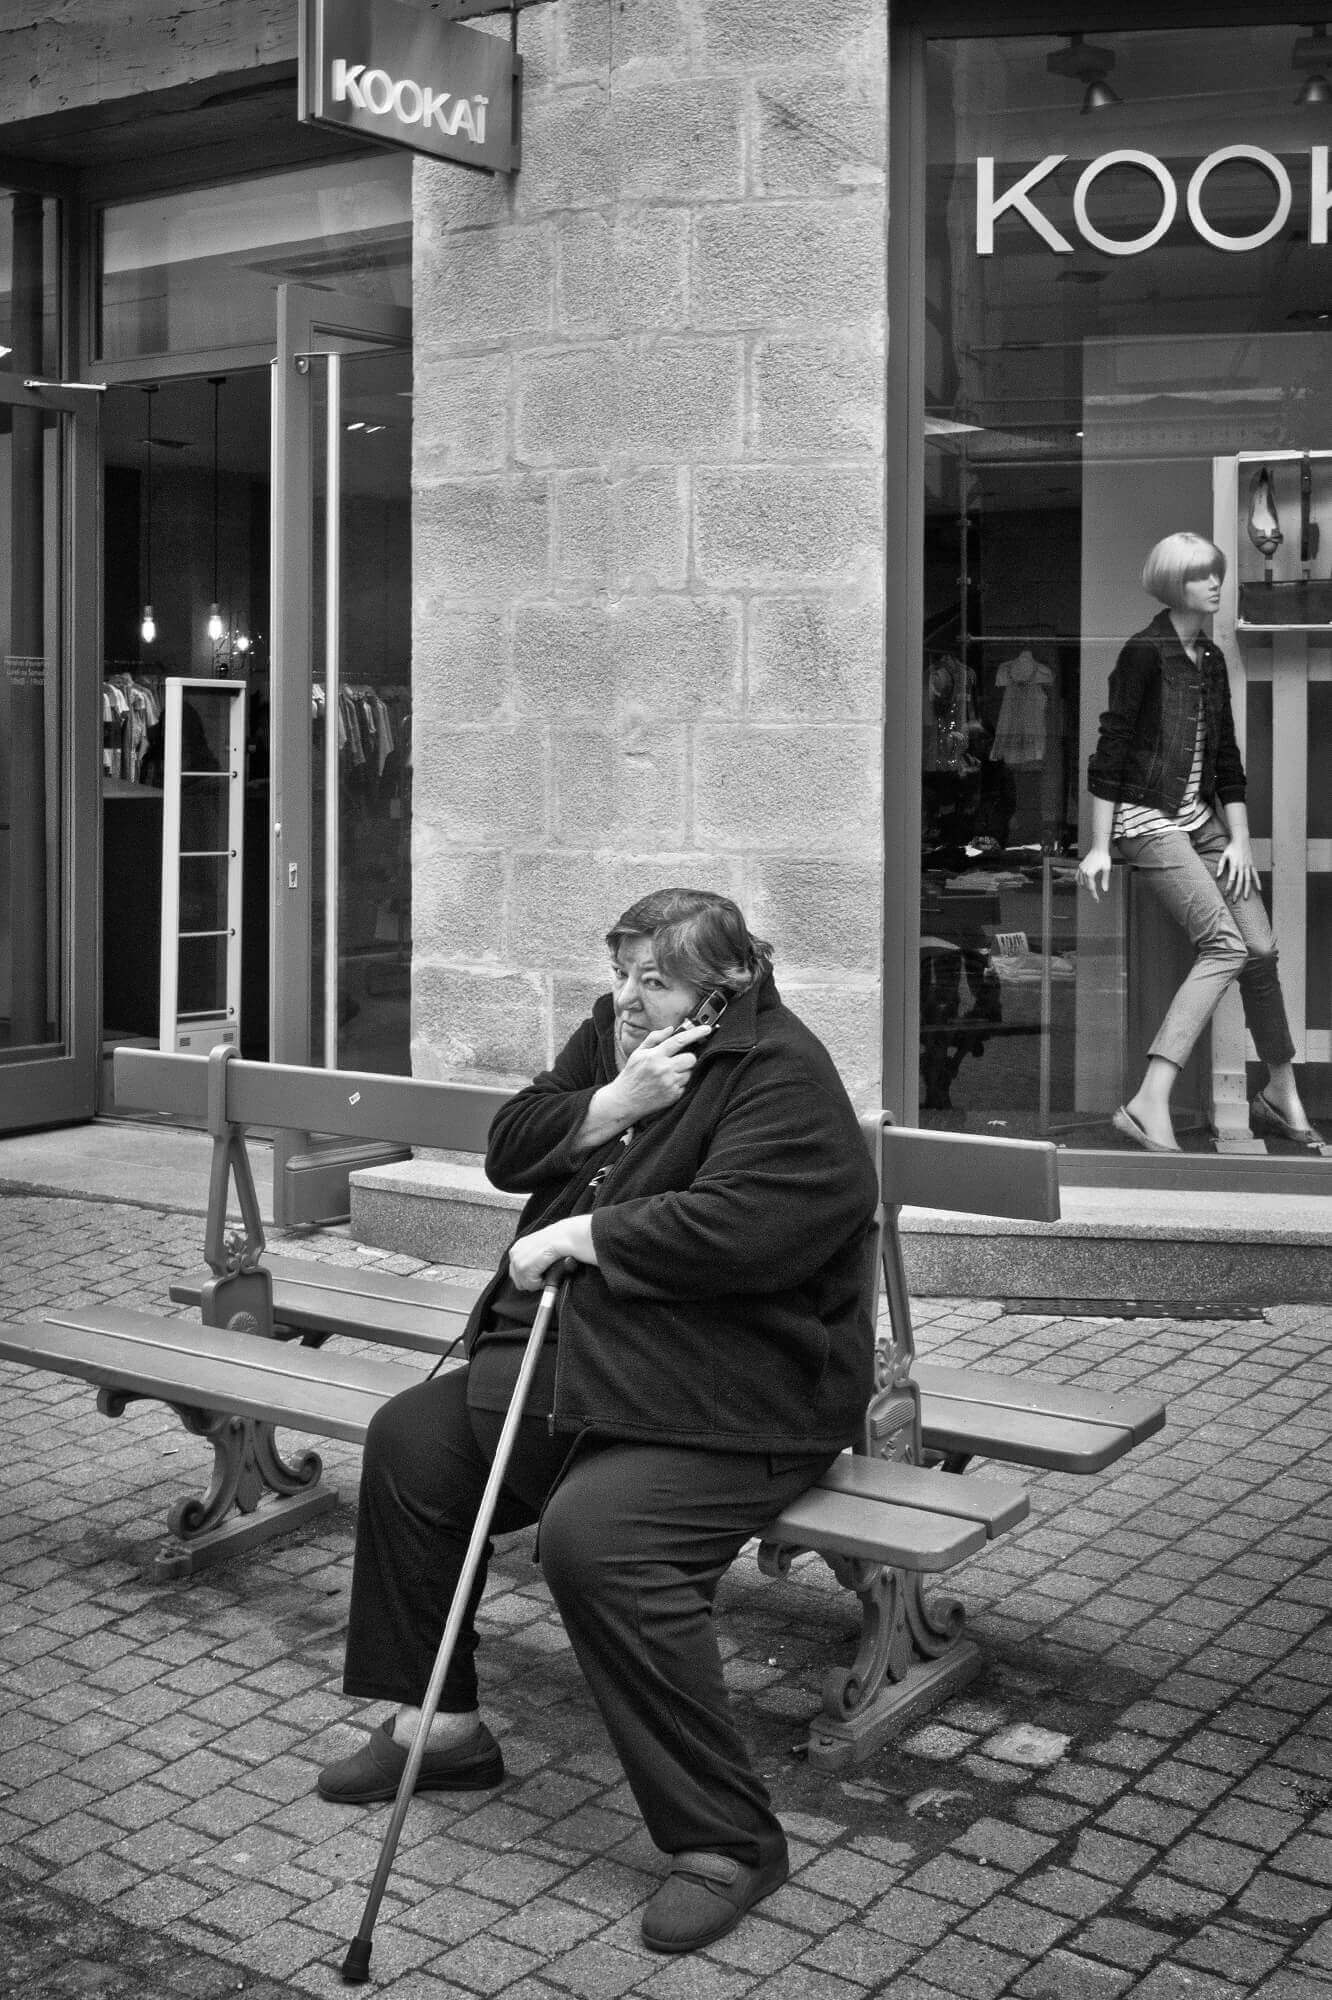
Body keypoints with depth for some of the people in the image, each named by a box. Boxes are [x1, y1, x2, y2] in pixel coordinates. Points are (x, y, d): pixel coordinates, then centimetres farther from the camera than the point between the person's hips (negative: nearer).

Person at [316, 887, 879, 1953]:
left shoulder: (784, 1077, -15)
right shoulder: (613, 1037, 12)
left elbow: (733, 1226, -29)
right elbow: (509, 1149, 7)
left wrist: (577, 1235, -19)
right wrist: (614, 1103, -11)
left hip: (729, 1405, -9)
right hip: (583, 1366, 10)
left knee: (596, 1537, -31)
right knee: (410, 1439, 2)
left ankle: (730, 1842, -19)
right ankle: (439, 1723, 17)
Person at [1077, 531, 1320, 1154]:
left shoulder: (1211, 658, 14)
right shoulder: (1145, 651, -10)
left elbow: (1226, 755, 16)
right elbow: (1111, 747, -12)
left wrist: (1239, 839, 8)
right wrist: (1100, 846, -14)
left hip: (1200, 816, 8)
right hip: (1147, 817, -8)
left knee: (1262, 947, 6)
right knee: (1225, 946, -19)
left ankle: (1280, 1095, 23)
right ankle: (1148, 1105, -24)